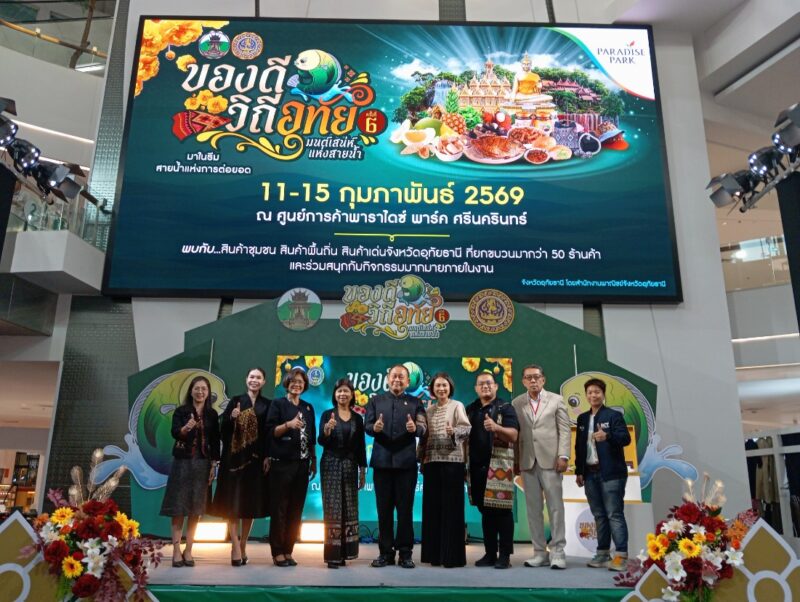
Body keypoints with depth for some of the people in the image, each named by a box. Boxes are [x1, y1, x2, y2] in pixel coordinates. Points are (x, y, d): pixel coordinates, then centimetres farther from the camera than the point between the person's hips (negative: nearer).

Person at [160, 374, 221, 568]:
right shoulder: (181, 411, -1)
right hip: (182, 463, -2)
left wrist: (213, 465, 0)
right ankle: (176, 551, 5)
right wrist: (186, 428, -37)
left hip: (203, 464, 2)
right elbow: (174, 433, -16)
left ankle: (188, 551, 13)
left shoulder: (212, 414, 5)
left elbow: (215, 442, 5)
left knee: (196, 509, 5)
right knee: (178, 508, -1)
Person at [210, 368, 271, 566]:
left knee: (251, 504, 6)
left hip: (256, 458, 1)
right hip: (234, 457, -1)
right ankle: (236, 548, 0)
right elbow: (222, 428, 0)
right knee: (233, 503, -3)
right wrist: (231, 418, -18)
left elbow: (270, 433, 2)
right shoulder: (236, 401, 5)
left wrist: (268, 456, -6)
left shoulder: (267, 405, 6)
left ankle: (243, 546, 17)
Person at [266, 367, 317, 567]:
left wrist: (313, 460, 13)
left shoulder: (308, 408, 14)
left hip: (302, 464, 5)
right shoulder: (277, 404, 0)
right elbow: (270, 431, -7)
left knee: (296, 510, 6)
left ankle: (288, 551, 14)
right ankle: (277, 552, 7)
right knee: (279, 508, -1)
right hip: (282, 463, -5)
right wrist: (288, 424, -22)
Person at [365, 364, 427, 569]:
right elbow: (367, 426, 0)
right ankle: (385, 552, 17)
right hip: (382, 461, 1)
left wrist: (415, 428, -28)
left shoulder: (415, 402, 6)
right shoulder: (375, 400, 9)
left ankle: (405, 553, 12)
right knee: (384, 509, 8)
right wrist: (374, 428, -22)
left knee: (405, 509, 4)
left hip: (406, 462, -1)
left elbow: (423, 428, -5)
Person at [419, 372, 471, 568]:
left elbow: (467, 428, -10)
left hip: (451, 460, -5)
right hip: (432, 462, 5)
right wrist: (422, 456, 7)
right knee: (433, 506, 6)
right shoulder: (429, 410, 15)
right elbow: (424, 436, 15)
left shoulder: (457, 406, 2)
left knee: (451, 507, -4)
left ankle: (453, 555, 2)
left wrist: (453, 431, -28)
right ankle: (435, 553, 15)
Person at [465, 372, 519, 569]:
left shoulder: (505, 407, -1)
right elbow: (465, 437, 19)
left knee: (502, 511, -1)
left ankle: (504, 555, 5)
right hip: (478, 468, 5)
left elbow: (513, 436, -11)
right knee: (485, 511, 10)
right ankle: (490, 553, 18)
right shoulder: (470, 410, 14)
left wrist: (496, 427, -28)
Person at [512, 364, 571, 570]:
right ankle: (540, 552, 14)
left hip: (550, 460, -2)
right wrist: (515, 462, 2)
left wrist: (563, 456, -9)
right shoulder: (516, 403, 9)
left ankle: (557, 551, 6)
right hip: (527, 462, 2)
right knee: (533, 509, 6)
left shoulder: (556, 400, 6)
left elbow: (565, 430, 1)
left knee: (555, 506, -2)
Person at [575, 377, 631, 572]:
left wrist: (607, 436, -33)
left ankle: (621, 556, -4)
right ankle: (602, 553, 18)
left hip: (611, 473, -5)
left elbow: (626, 438, -14)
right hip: (590, 473, 5)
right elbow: (579, 446, 16)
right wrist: (578, 471, 13)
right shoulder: (582, 419, 14)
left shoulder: (614, 415, -1)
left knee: (614, 514, -6)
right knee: (599, 515, 11)